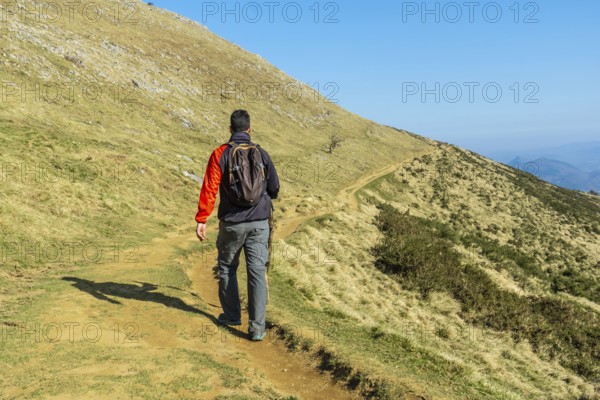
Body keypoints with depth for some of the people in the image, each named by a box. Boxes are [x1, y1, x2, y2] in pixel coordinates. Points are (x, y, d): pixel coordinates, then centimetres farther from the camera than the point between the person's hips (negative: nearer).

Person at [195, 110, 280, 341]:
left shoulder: (220, 154, -4)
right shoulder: (262, 154, 3)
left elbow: (209, 188, -11)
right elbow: (274, 189, 10)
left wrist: (201, 220, -9)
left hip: (231, 223, -1)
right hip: (259, 222, 1)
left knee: (227, 268, 18)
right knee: (257, 271, 1)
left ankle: (232, 315, 30)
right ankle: (257, 327, -1)